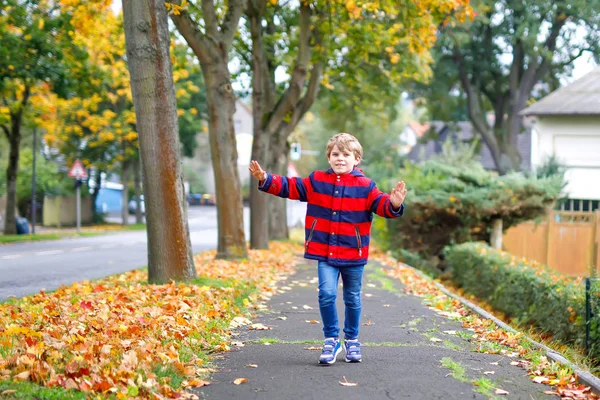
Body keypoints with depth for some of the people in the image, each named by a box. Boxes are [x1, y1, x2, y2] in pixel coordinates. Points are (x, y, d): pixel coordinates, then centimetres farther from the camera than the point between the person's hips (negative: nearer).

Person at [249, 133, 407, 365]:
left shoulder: (365, 186, -3)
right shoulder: (316, 181, 3)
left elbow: (381, 204, -11)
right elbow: (290, 187, 6)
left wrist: (393, 204, -34)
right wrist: (266, 180, -5)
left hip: (353, 254, 0)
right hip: (325, 252, 0)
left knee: (352, 299, 13)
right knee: (327, 294, -13)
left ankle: (352, 341, 31)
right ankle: (331, 340, 3)